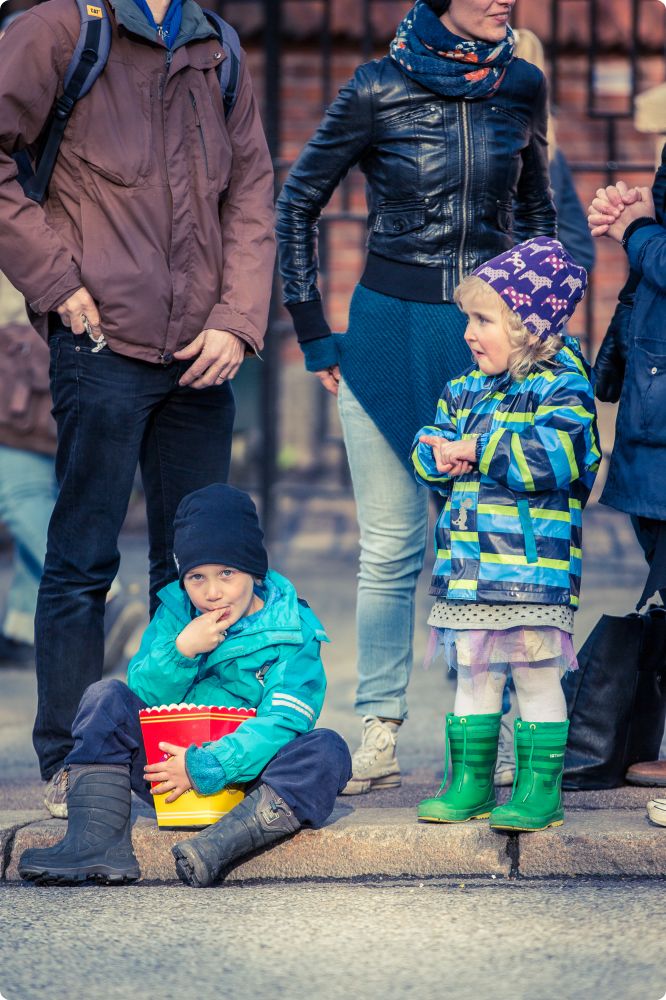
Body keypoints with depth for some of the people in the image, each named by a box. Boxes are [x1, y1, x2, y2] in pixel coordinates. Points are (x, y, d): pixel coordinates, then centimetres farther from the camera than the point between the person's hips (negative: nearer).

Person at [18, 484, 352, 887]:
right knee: (107, 697, -13)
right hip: (171, 764, 3)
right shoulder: (174, 615, 5)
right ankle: (98, 841, -29)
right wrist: (181, 650, -18)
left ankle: (218, 846, -48)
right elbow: (143, 698, 0)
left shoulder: (292, 629, -7)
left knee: (328, 751, -29)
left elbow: (283, 721, -17)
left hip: (244, 770, -3)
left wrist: (205, 767, -25)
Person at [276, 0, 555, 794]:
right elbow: (296, 204, 3)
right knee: (390, 544, 2)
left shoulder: (521, 88, 4)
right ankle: (378, 737, 9)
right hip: (389, 332, -2)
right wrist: (314, 335, 2)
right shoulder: (378, 90, -5)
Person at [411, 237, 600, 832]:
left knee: (536, 676, -1)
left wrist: (478, 449, -17)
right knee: (474, 676, 12)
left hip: (534, 565, -7)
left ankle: (540, 789, 6)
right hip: (469, 565, 7)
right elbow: (430, 447, 17)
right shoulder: (466, 389, 14)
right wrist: (439, 453, -7)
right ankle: (470, 784, 19)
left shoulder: (561, 387, -9)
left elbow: (549, 459, -23)